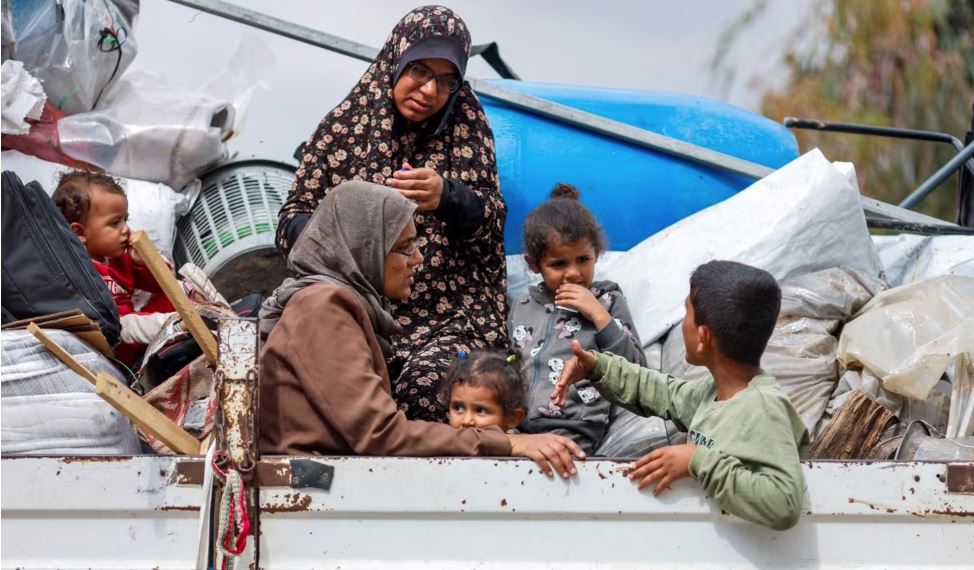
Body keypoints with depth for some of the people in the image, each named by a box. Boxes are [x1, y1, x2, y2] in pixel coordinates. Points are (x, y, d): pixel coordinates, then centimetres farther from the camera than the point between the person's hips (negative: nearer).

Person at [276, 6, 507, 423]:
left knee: (428, 381, -32)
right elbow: (292, 221, 9)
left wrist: (446, 197, -17)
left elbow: (491, 222, 5)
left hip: (451, 314, 0)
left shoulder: (467, 128, 8)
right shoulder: (345, 125, 7)